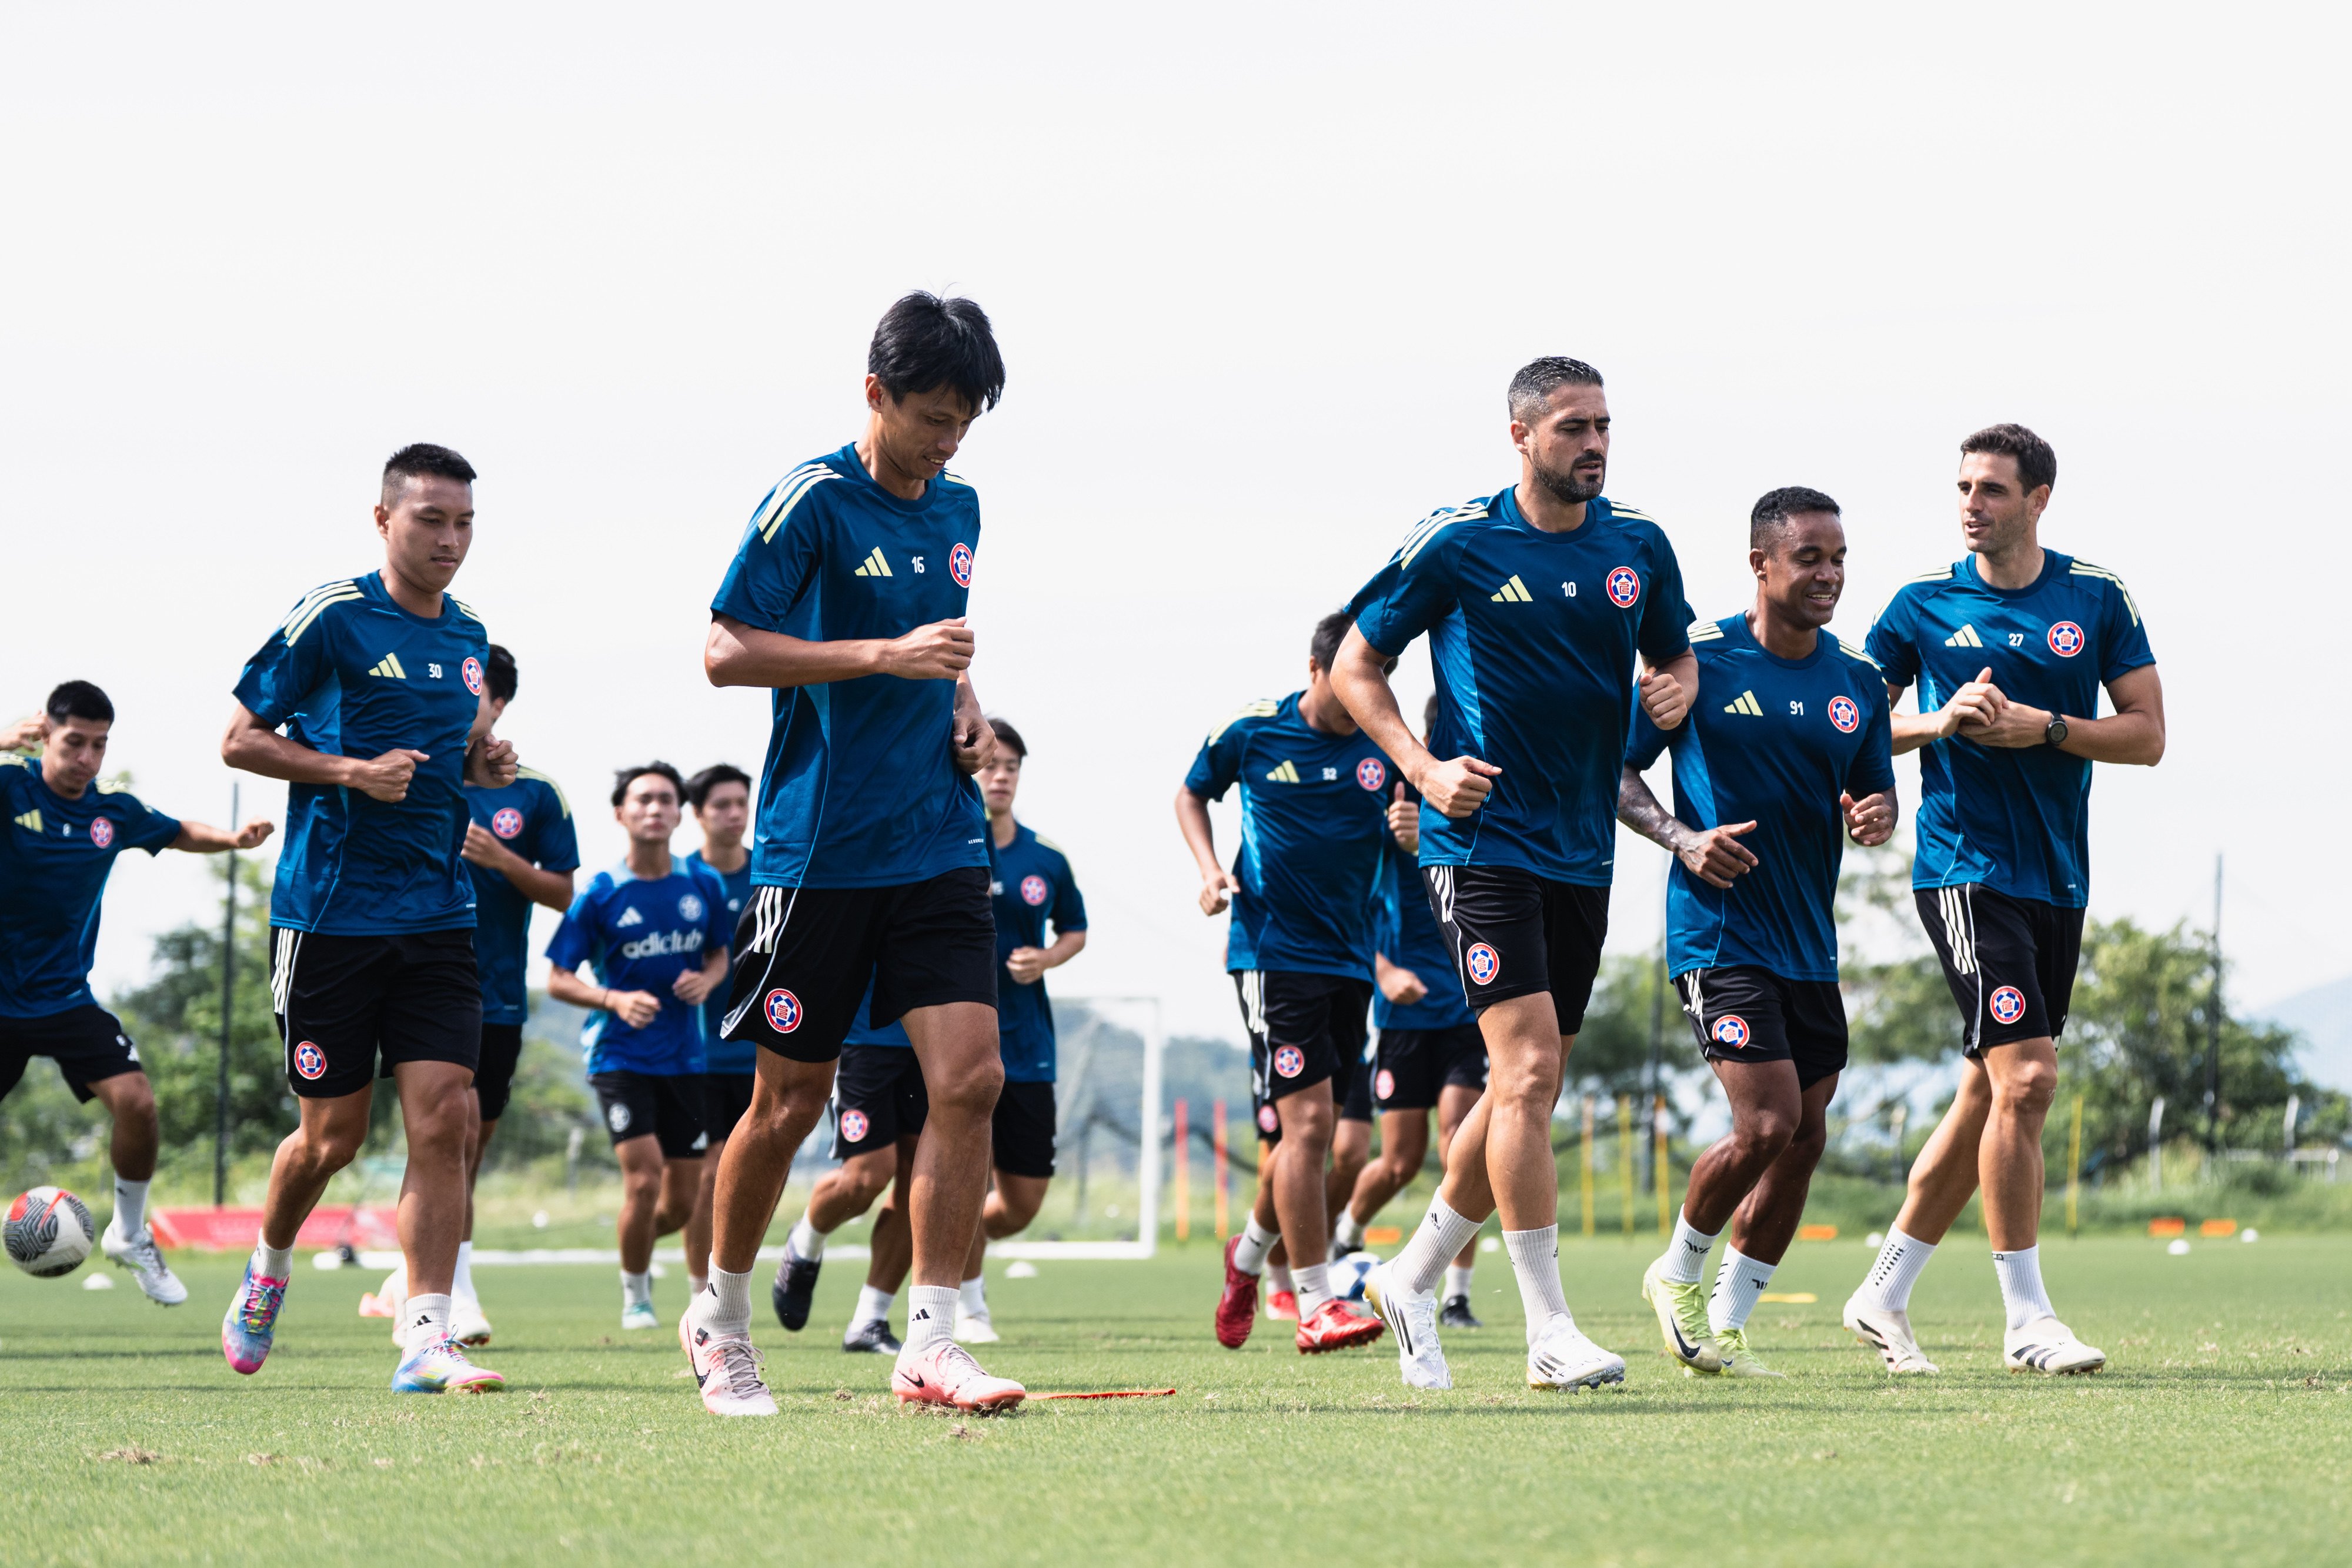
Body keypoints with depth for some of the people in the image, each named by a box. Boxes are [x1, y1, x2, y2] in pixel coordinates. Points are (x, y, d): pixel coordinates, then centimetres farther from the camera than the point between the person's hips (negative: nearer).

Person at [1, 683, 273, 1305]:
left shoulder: (114, 810, 1)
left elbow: (181, 833, 20)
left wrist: (234, 837, 1)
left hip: (66, 995, 3)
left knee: (136, 1103, -14)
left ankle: (130, 1234, 8)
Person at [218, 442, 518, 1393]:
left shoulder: (469, 638, 13)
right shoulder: (331, 617, -6)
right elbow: (240, 740, -4)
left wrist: (482, 765, 5)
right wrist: (351, 770, -16)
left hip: (438, 915, 5)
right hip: (329, 913, -4)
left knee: (444, 1116, -10)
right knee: (334, 1132, 3)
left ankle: (426, 1338, -11)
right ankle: (268, 1270, 33)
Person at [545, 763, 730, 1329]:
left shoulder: (703, 885, 2)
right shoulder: (600, 895, -7)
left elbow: (719, 955, 17)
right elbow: (558, 980, -4)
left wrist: (707, 980, -6)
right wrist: (615, 1000, -20)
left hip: (684, 1058, 4)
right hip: (620, 1055, -4)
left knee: (683, 1202, 4)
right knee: (644, 1180, -16)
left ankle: (639, 1249, 39)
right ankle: (635, 1294, 7)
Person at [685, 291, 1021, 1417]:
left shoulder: (957, 510, 12)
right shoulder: (814, 501, -9)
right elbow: (726, 653, -15)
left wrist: (964, 707, 9)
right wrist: (889, 656, -21)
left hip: (939, 847, 5)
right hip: (817, 849, -5)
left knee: (971, 1076, -10)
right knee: (792, 1100, 4)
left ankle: (929, 1343, -7)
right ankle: (720, 1317, 25)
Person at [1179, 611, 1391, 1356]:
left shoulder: (1384, 748, 4)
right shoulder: (1251, 732, -2)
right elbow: (1191, 794, 15)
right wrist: (1210, 867, -2)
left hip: (1349, 959, 4)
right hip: (1272, 952, -4)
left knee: (1304, 1133, 11)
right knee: (1306, 1120, -16)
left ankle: (1249, 1252, 40)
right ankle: (1315, 1306, -13)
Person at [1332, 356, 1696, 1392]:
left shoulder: (1639, 547, 7)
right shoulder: (1454, 545, -6)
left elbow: (1673, 651, 23)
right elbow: (1357, 665, 3)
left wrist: (1676, 689, -1)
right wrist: (1424, 768, -11)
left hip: (1583, 850, 6)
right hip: (1480, 839, -6)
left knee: (1526, 1091, 10)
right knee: (1527, 1068, -17)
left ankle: (1411, 1278, 28)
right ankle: (1550, 1333, -16)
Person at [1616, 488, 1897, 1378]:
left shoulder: (1858, 681, 7)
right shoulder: (1698, 659, -7)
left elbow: (1876, 792, 17)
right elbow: (1616, 771, -1)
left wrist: (1874, 817, -7)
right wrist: (1680, 837, -18)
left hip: (1811, 942, 6)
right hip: (1719, 931, -6)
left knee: (1804, 1142, 5)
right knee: (1767, 1126, -16)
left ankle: (1726, 1324, 19)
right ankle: (1679, 1272, 9)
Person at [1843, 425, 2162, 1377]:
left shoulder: (2097, 600, 5)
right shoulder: (1924, 604, 2)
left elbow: (2147, 736, 2)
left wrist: (2044, 728, -12)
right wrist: (1939, 723, -11)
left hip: (2058, 878, 4)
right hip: (1965, 865, -4)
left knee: (1990, 1095, 8)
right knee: (2024, 1078, -16)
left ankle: (1884, 1295, 20)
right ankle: (2026, 1321, -10)